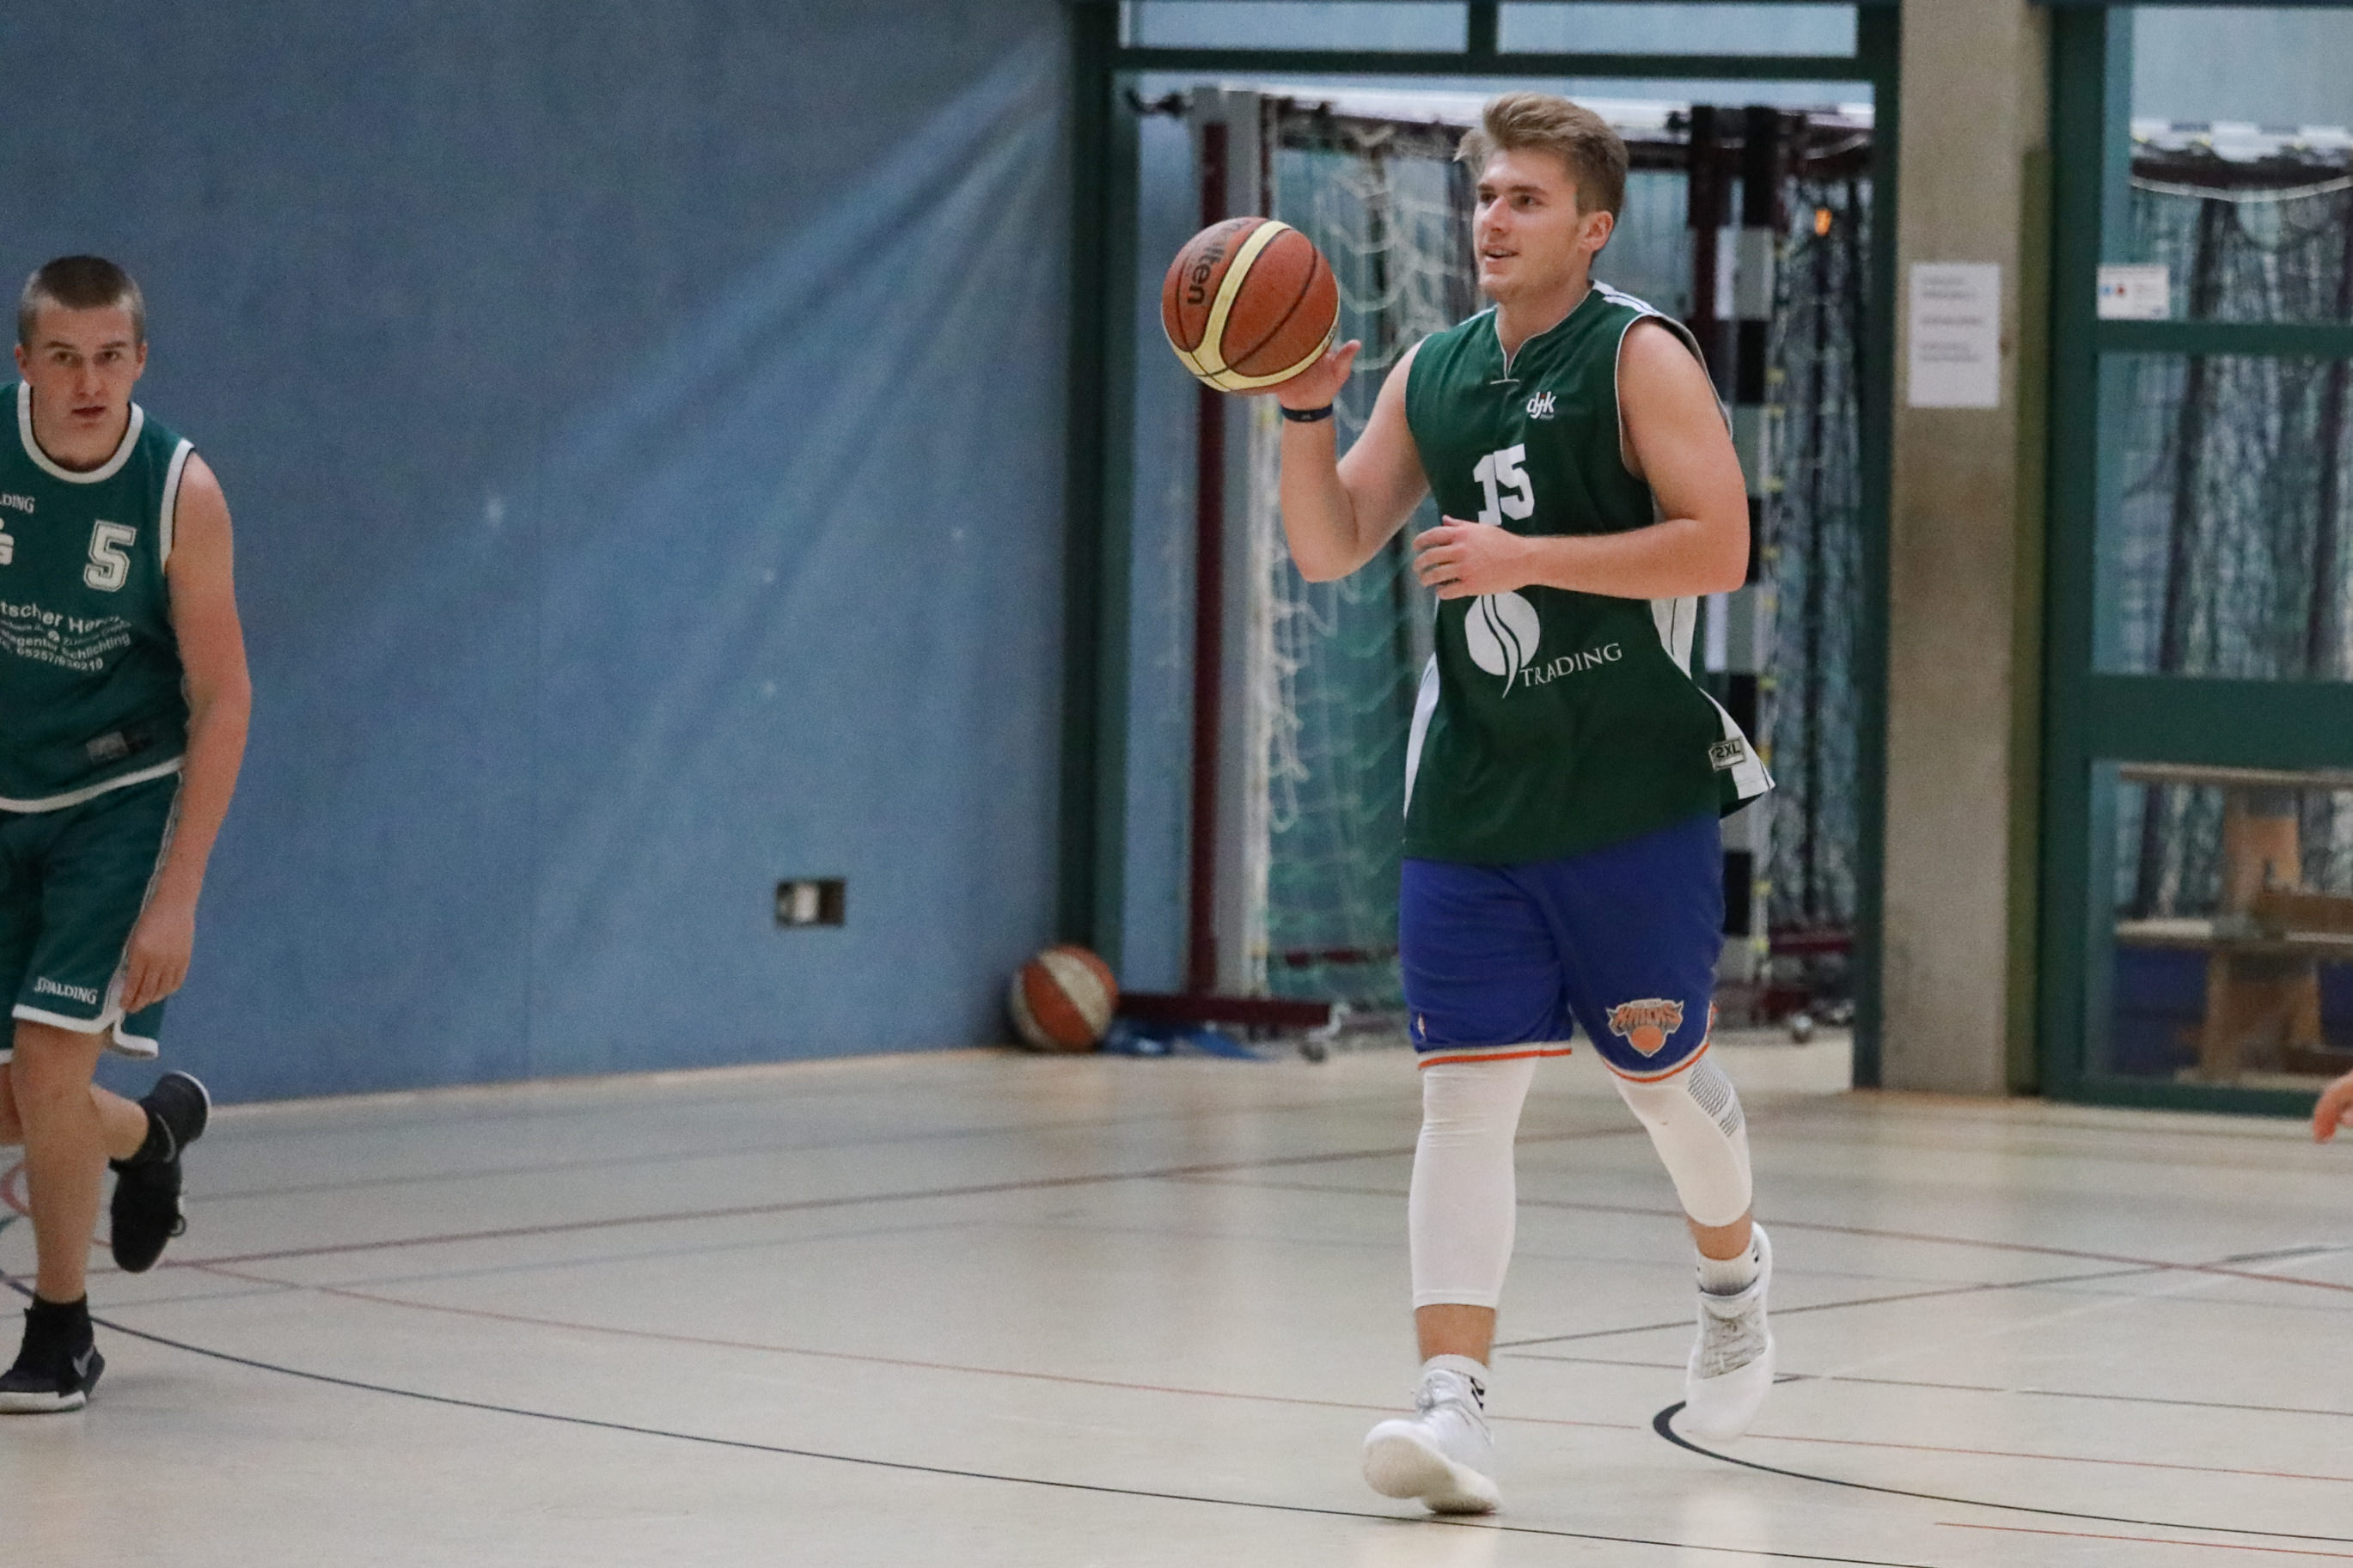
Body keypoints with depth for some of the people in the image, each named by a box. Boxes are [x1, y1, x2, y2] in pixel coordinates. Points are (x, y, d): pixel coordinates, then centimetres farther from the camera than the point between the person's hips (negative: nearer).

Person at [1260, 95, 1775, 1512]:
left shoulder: (1641, 359, -8)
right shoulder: (1433, 375, 9)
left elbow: (1719, 548, -17)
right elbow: (1331, 551, 10)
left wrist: (1524, 558, -22)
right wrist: (1307, 411, -6)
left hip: (1635, 797, -4)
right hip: (1473, 799, 4)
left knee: (1660, 1062, 10)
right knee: (1466, 1088, -7)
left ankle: (1735, 1273, 41)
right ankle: (1455, 1403, -13)